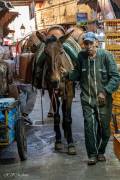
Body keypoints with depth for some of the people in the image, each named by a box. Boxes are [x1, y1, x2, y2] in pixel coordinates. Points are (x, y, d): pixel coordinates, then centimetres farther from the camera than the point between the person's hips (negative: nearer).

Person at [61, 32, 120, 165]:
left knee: (104, 128, 10)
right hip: (87, 99, 1)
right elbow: (77, 74, 12)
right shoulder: (81, 56, -1)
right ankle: (92, 155, 10)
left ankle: (101, 152, 32)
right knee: (89, 126, -5)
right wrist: (67, 74, -7)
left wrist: (105, 91, -22)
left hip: (103, 99, -1)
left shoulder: (106, 56, -11)